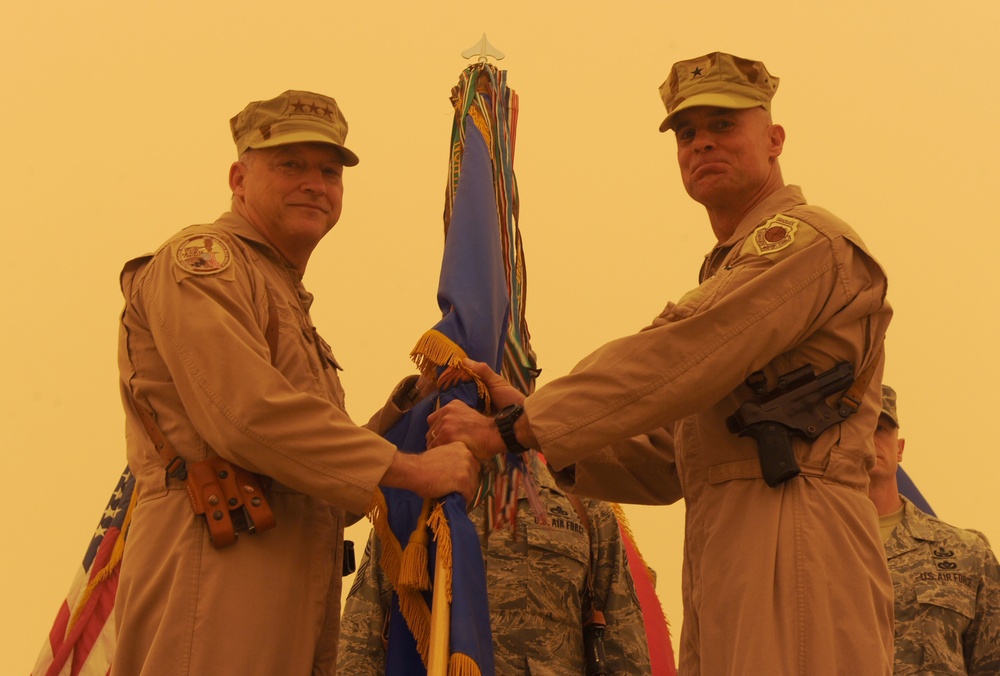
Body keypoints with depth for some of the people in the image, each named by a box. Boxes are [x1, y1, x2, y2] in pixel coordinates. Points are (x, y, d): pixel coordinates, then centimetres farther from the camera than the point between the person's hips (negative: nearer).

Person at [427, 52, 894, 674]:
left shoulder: (805, 239, -1)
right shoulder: (731, 269, 30)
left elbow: (671, 360, -15)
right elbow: (662, 464, 22)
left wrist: (511, 429, -12)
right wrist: (534, 420, 7)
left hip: (791, 555, -9)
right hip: (725, 569, 9)